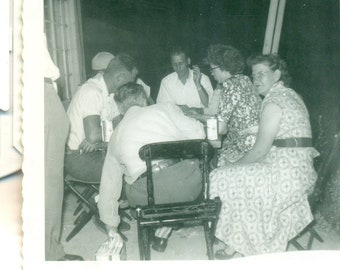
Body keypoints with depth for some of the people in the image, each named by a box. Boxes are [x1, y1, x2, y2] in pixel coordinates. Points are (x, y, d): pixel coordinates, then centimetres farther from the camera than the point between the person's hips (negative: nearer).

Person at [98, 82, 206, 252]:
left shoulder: (116, 134, 25)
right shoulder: (166, 108, 16)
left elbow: (108, 186, 31)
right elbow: (198, 134, 9)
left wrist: (111, 229, 44)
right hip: (189, 187, -2)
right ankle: (162, 233, 24)